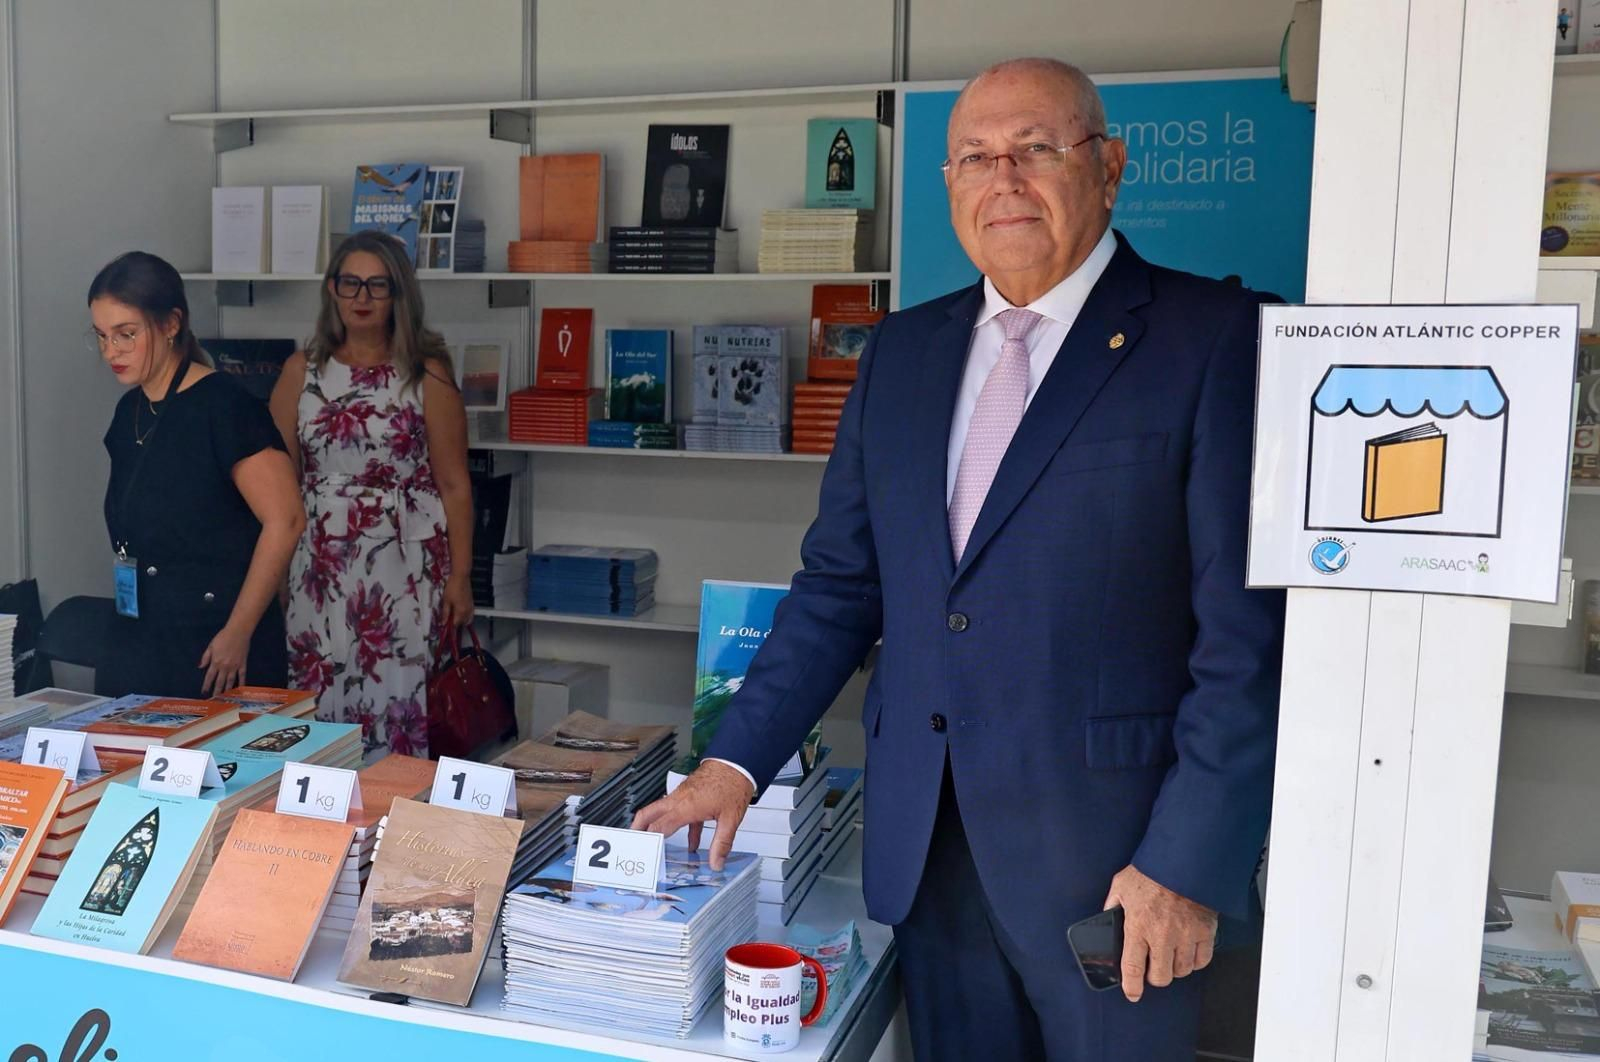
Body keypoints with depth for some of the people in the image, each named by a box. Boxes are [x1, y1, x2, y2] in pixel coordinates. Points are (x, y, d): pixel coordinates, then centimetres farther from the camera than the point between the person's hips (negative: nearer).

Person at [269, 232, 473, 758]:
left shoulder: (426, 374, 0)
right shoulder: (302, 370, 8)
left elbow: (453, 485, -1)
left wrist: (460, 576, -4)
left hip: (404, 562, -2)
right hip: (320, 565, 3)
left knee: (398, 697, -3)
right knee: (319, 700, 4)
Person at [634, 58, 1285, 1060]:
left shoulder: (1217, 337, -7)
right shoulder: (901, 352, 9)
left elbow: (1253, 628, -11)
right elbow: (840, 584, 10)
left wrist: (1189, 862, -14)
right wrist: (737, 760, 2)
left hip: (1107, 853, -4)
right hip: (925, 841, 5)